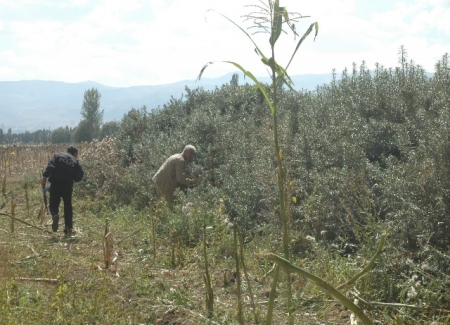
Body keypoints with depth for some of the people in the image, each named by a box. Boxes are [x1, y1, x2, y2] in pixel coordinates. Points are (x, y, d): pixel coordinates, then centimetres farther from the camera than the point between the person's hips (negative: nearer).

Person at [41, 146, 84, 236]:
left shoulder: (57, 155, 9)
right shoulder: (75, 161, 10)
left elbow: (50, 167, -7)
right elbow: (79, 176, 4)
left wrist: (45, 177, -9)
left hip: (55, 183, 0)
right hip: (68, 185, 1)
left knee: (54, 205, 10)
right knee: (68, 207, 12)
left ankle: (55, 215, -24)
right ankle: (68, 229, 10)